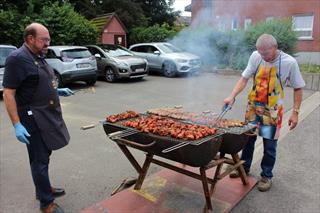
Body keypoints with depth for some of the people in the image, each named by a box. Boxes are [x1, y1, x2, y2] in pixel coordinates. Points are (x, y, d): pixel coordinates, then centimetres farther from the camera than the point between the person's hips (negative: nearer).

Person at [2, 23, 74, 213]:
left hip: (48, 115, 9)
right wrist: (17, 125, -23)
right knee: (40, 160, 2)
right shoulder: (17, 58, -16)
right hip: (33, 118, -9)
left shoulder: (39, 57, 12)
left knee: (44, 156, 20)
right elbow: (8, 94, -18)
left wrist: (57, 91, 13)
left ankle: (43, 188, 38)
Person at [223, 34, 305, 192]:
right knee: (248, 139, 14)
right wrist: (232, 96, -19)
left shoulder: (289, 62, -15)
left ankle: (266, 176, 25)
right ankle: (244, 168, 33)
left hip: (272, 111, -2)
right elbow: (244, 78, -6)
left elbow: (297, 88, -6)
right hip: (253, 107, 3)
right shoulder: (255, 57, -9)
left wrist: (295, 112, -9)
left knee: (269, 145, 6)